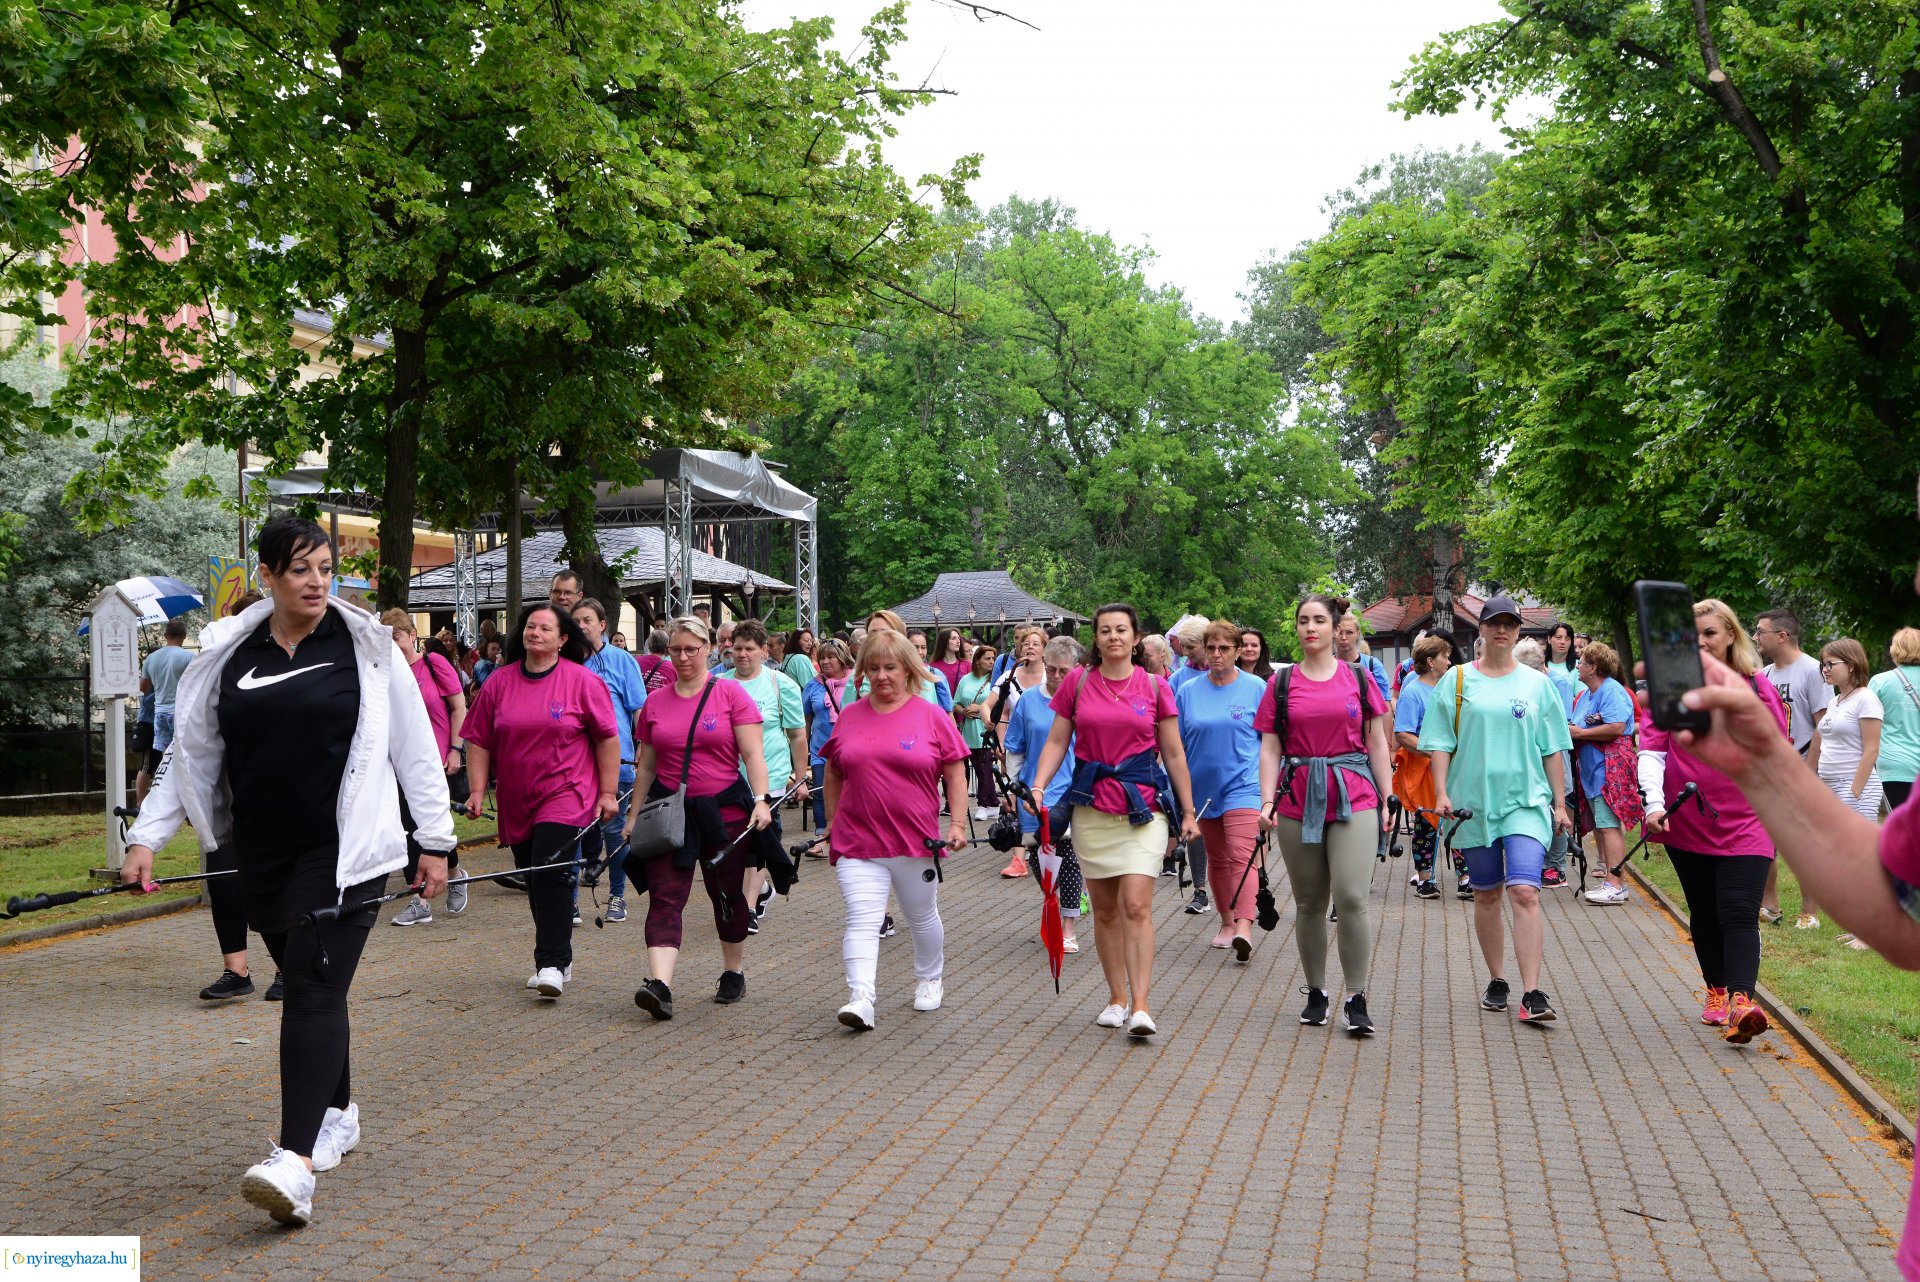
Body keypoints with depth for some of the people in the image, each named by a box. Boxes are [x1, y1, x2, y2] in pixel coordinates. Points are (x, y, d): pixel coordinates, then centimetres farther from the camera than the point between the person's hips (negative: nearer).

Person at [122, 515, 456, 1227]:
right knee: (307, 983, 14)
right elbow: (188, 754, 11)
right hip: (263, 854, 4)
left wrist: (435, 840, -1)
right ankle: (337, 1114, 34)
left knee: (315, 987, -14)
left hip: (345, 848, -4)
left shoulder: (365, 646, -2)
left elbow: (414, 747, 1)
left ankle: (296, 1160, -21)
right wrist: (146, 837, 2)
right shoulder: (228, 655, 6)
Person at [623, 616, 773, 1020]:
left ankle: (734, 972, 31)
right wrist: (634, 816, 14)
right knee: (665, 896, -11)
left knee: (728, 896, 11)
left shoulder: (730, 694, -2)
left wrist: (760, 800, -20)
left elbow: (753, 754, -8)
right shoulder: (655, 702, 8)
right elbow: (646, 766, 14)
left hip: (723, 810, -2)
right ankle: (660, 985, -21)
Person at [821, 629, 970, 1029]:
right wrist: (832, 822, 16)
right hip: (857, 843, 1)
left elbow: (955, 774, 2)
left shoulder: (931, 716, -2)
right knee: (862, 921, -13)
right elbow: (833, 772, 17)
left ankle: (929, 979, 41)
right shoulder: (849, 716, 6)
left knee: (923, 918, 18)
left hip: (917, 842, -1)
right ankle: (860, 999, -19)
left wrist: (957, 822, -5)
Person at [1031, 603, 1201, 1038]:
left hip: (1142, 806, -2)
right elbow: (1056, 741, 6)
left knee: (1136, 905, -12)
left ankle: (1140, 1006, -12)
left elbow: (1174, 754, 7)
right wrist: (1038, 786, -10)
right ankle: (1117, 999, 20)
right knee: (1105, 910, 8)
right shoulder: (1078, 683, 5)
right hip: (1091, 806, 2)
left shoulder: (1154, 687, 3)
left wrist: (1188, 812, 8)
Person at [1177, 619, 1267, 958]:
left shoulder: (1256, 688, -1)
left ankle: (1244, 927, -26)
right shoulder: (1187, 692, 4)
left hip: (1243, 784, -4)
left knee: (1241, 855, -17)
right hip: (1204, 787, 4)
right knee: (1217, 859, 13)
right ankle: (1227, 922, 26)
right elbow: (1176, 745, 10)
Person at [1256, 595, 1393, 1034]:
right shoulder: (1281, 683, 7)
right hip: (1298, 802, 1)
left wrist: (1388, 800, 5)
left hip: (1354, 799, -1)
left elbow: (1377, 743, 10)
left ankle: (1356, 999, -2)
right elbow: (1270, 749, 4)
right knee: (1309, 903, 8)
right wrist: (1267, 801, -7)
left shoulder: (1359, 678, 7)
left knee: (1352, 898, -12)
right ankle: (1316, 993, 21)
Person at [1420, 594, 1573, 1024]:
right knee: (1486, 895, 9)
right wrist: (1441, 791, -6)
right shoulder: (1457, 681, 5)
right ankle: (1496, 982, 24)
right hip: (1474, 801, 1)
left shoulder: (1536, 683, 8)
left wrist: (1560, 803, 8)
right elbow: (1440, 742, 5)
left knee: (1524, 892, -14)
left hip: (1527, 801, -1)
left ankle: (1532, 994, -16)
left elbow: (1552, 749, 11)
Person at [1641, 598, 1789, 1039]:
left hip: (1745, 822, -1)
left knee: (1739, 914, -13)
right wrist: (1653, 803, -16)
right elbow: (1651, 749, -3)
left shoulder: (1758, 688, 1)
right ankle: (1716, 991, 29)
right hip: (1687, 821, 2)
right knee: (1704, 914, 14)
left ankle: (1742, 1002, -21)